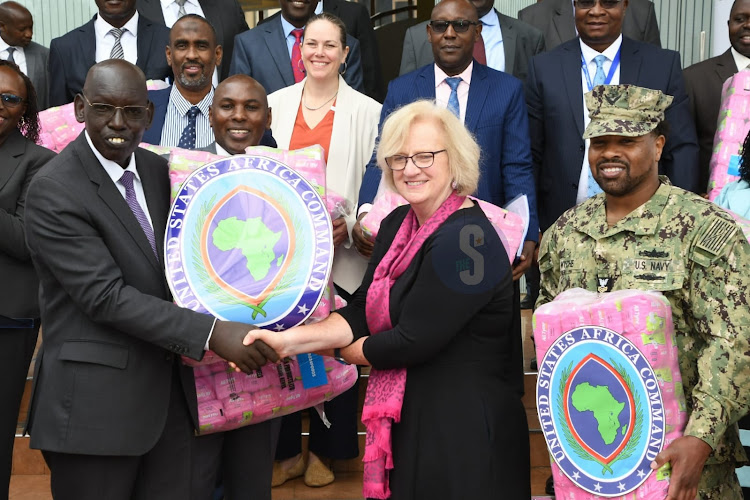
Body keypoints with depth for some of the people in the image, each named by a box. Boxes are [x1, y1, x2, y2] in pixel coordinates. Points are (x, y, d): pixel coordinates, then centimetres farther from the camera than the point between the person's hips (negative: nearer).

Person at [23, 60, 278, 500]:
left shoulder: (157, 169, 8)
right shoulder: (54, 191, -13)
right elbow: (106, 295, -19)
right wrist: (211, 333, -24)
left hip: (170, 393, 6)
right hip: (96, 403, -6)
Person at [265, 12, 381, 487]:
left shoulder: (368, 111, 1)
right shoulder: (275, 104, 9)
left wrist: (351, 224, -14)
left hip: (340, 252, -2)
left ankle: (326, 449, 22)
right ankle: (286, 450, 19)